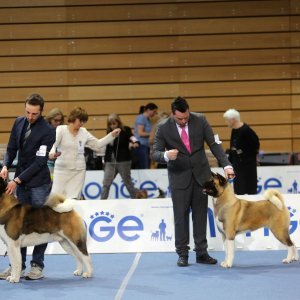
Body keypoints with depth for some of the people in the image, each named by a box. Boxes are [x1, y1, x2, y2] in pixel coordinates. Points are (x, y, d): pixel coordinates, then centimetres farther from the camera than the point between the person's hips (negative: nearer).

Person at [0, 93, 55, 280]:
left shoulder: (47, 131, -16)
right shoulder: (19, 122, 2)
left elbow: (39, 162, -18)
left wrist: (17, 180, -20)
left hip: (39, 183, -5)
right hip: (21, 181, 5)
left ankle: (37, 265, 9)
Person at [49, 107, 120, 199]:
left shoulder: (84, 132, 9)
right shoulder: (61, 129, -3)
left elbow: (97, 144, 15)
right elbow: (53, 143, -17)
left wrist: (112, 135, 7)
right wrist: (52, 153, -40)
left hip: (78, 171, 3)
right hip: (62, 169, -3)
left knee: (74, 199, 0)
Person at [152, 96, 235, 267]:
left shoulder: (200, 120, -7)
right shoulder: (163, 128, -11)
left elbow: (214, 144, -5)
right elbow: (155, 153, -9)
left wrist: (226, 165, -16)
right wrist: (166, 155, -33)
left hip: (201, 174, 2)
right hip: (179, 176, -2)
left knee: (201, 215, 6)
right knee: (181, 216, 0)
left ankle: (201, 253, 12)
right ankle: (183, 254, 8)